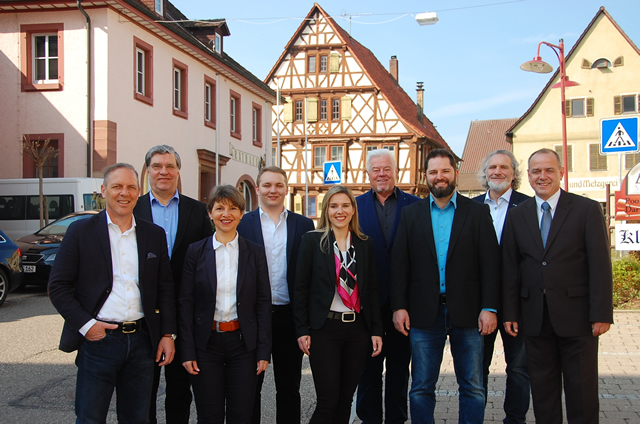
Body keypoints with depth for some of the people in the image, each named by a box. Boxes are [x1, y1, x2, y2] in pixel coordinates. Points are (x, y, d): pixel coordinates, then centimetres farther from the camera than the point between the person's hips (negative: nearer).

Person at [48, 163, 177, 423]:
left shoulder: (154, 235, 8)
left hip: (142, 341, 3)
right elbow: (58, 286, -2)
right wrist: (85, 325, -12)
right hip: (98, 339, -3)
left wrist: (168, 334, 3)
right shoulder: (81, 231, 0)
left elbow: (165, 288, 10)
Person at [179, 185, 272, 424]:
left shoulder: (255, 252, 2)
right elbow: (186, 303, 0)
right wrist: (187, 351, -5)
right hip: (206, 342, 0)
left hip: (243, 341, 1)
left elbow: (263, 303, 2)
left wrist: (264, 351, -2)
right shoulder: (196, 251, 0)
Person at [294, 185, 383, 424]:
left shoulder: (365, 245, 8)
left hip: (357, 329, 4)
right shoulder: (312, 241, -2)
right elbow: (300, 288, -3)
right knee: (328, 402, -4)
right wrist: (302, 330, -7)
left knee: (346, 399, 11)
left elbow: (372, 290, 9)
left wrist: (376, 330, 4)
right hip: (324, 328, -3)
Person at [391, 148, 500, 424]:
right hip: (424, 314, 1)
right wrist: (399, 306, -4)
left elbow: (490, 264, -2)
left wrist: (489, 308, -9)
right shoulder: (411, 214, 7)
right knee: (421, 389, 9)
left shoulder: (478, 212, 3)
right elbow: (399, 265, 3)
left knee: (473, 389, 8)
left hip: (467, 313, -1)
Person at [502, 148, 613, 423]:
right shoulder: (517, 215, 8)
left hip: (577, 316, -3)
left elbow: (600, 265, -6)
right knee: (542, 386, 12)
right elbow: (510, 269, 7)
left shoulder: (587, 209, -1)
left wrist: (602, 314, -11)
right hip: (535, 317, 3)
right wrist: (509, 313, 2)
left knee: (582, 388, 6)